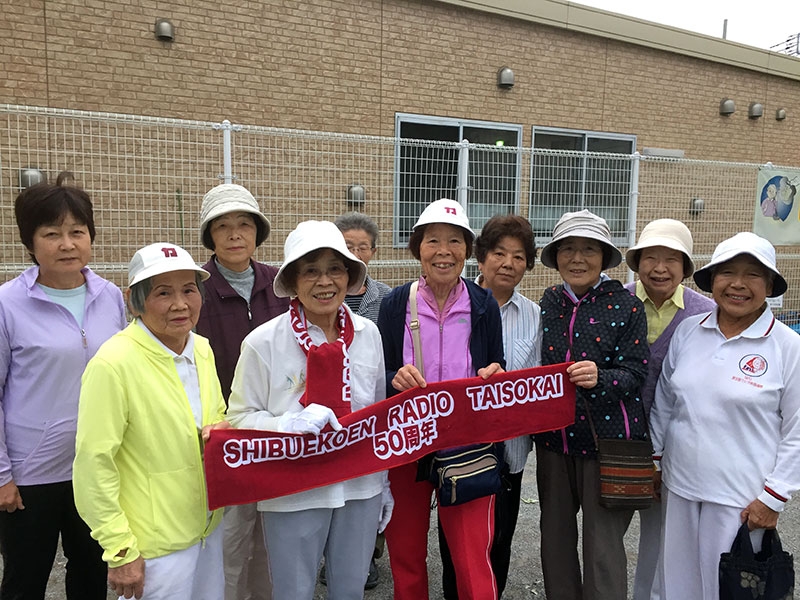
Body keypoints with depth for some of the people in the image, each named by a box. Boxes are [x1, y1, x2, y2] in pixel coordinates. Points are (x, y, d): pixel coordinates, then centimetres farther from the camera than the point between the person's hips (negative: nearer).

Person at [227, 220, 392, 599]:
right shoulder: (264, 343, -13)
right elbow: (241, 417, -8)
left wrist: (385, 483, 14)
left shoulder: (368, 334, -1)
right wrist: (291, 423, -27)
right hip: (293, 495, -3)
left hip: (361, 489, 4)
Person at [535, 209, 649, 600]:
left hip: (606, 439, -4)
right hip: (552, 438, 4)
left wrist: (599, 378, -29)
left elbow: (635, 371, -11)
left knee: (603, 549, 4)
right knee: (555, 538, 17)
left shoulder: (625, 304, -8)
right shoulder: (548, 302, 4)